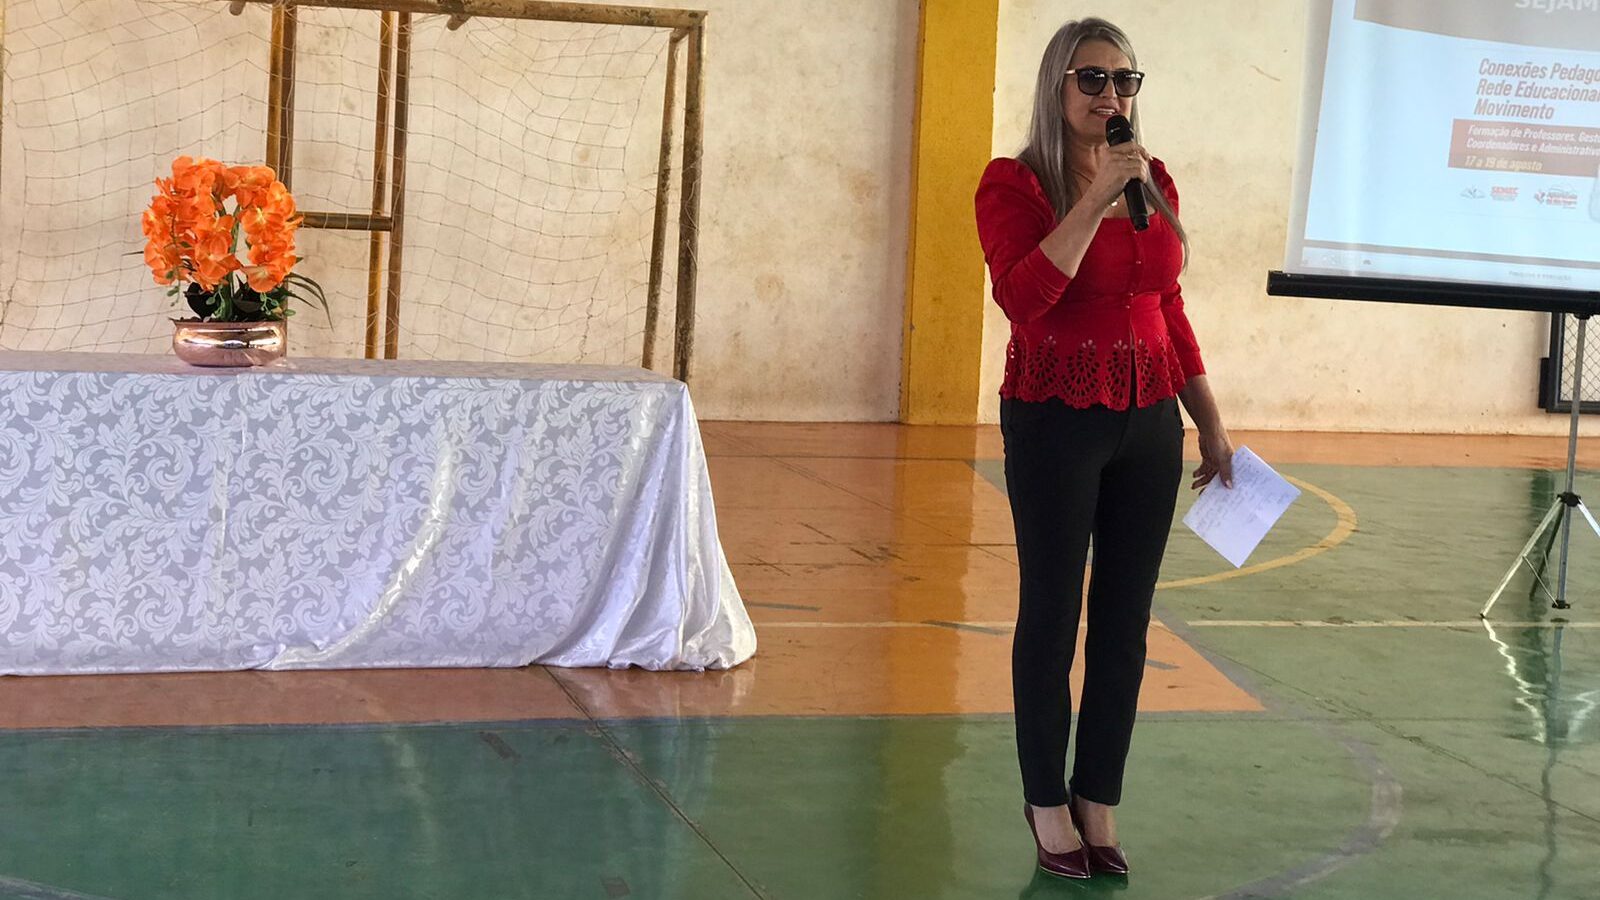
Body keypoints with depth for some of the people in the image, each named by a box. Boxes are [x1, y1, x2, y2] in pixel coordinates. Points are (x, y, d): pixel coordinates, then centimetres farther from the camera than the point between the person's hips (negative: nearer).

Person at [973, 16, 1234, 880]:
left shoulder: (1154, 182, 9)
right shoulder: (1013, 183, -7)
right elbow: (1024, 298, -23)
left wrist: (1210, 422, 16)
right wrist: (1096, 198, -23)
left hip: (1149, 423, 5)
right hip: (1054, 421, -5)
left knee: (1124, 622, 7)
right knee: (1052, 614, 4)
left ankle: (1099, 803, 18)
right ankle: (1047, 801, 18)